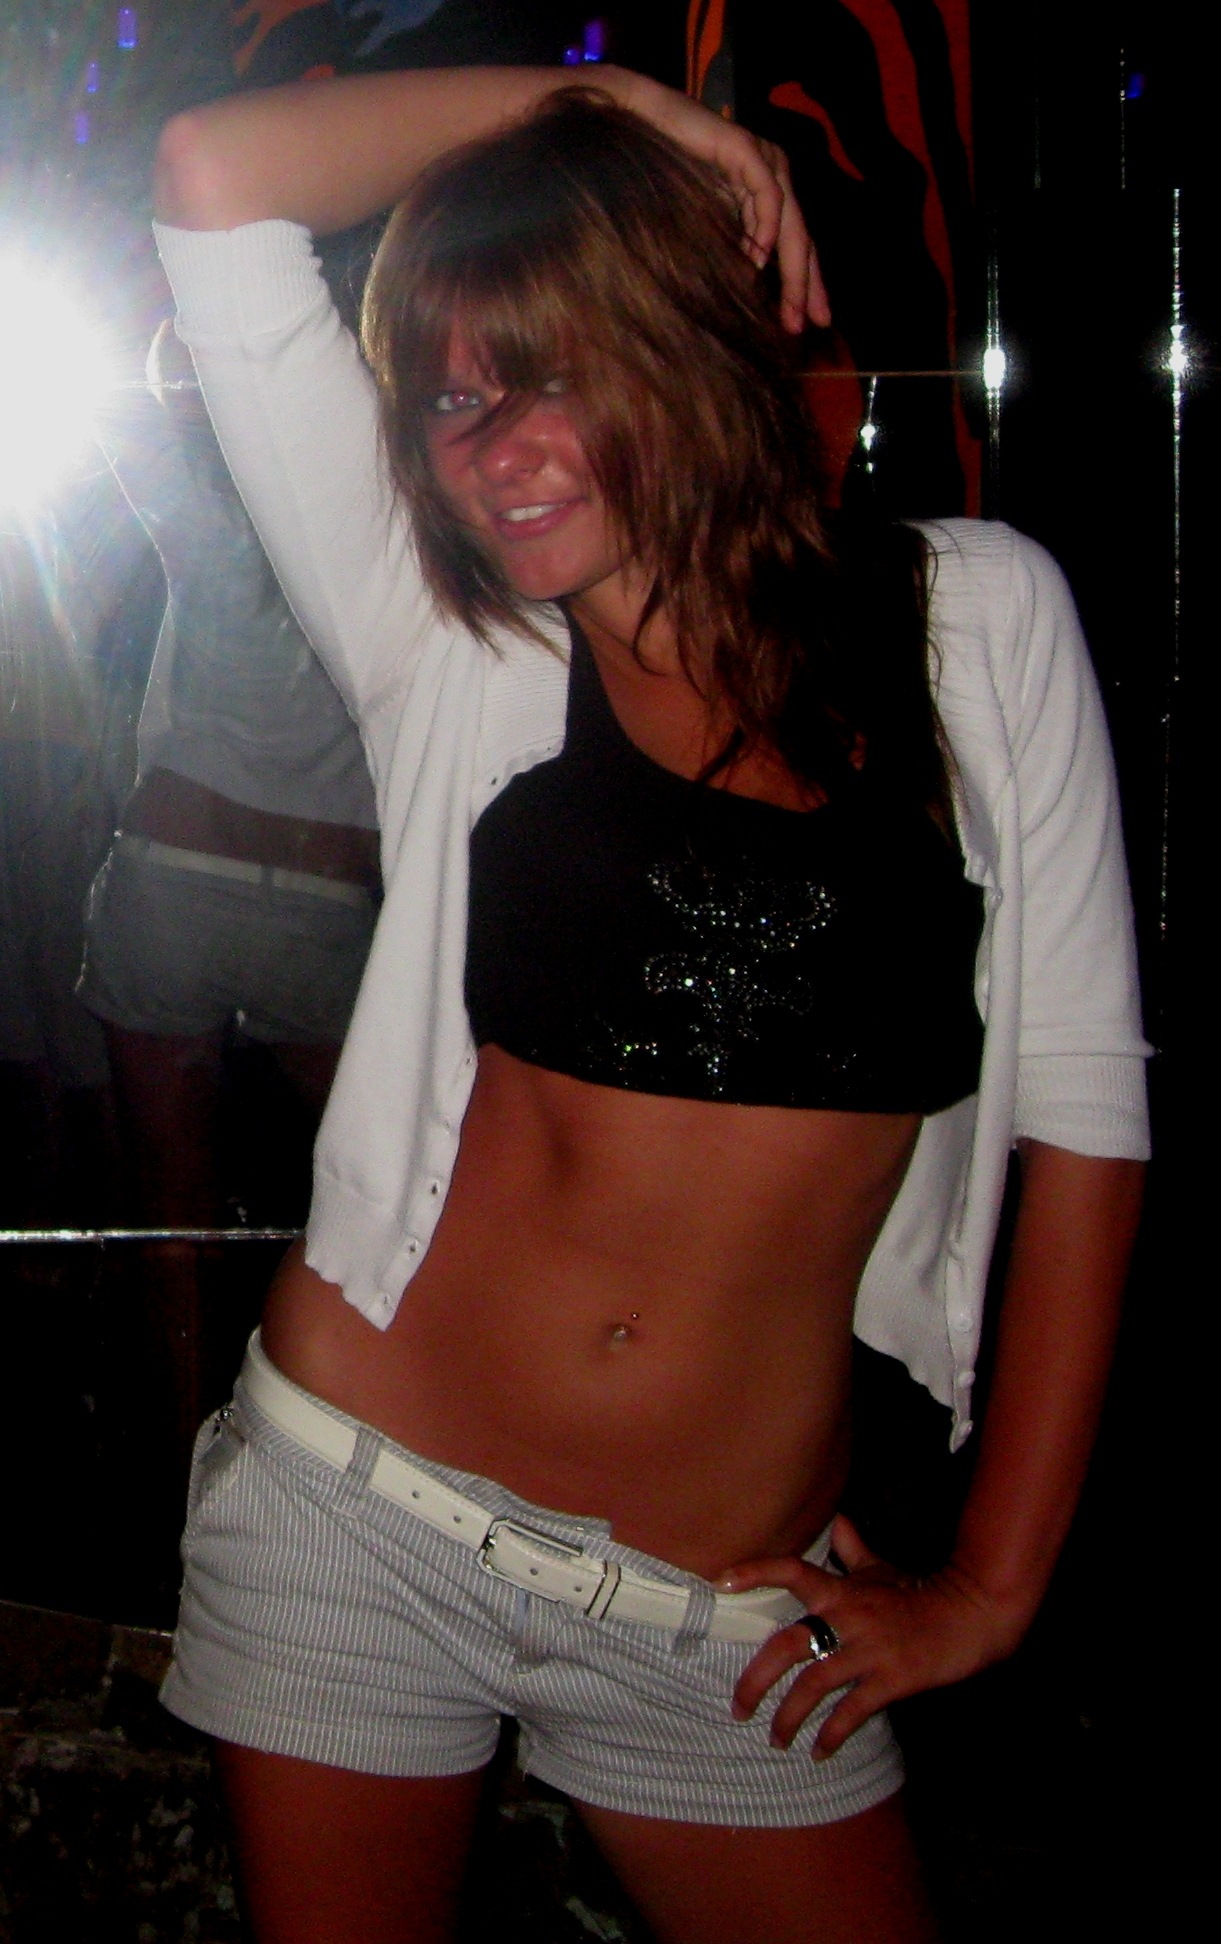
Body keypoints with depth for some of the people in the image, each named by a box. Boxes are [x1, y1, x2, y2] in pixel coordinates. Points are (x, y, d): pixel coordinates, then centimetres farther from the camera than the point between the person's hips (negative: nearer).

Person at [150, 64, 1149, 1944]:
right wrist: (590, 97, 3)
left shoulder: (976, 620, 1)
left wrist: (995, 1586, 1)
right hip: (363, 1509, 0)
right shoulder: (454, 656, 0)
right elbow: (213, 178, -4)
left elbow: (1083, 1109, 1)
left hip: (727, 1614, 0)